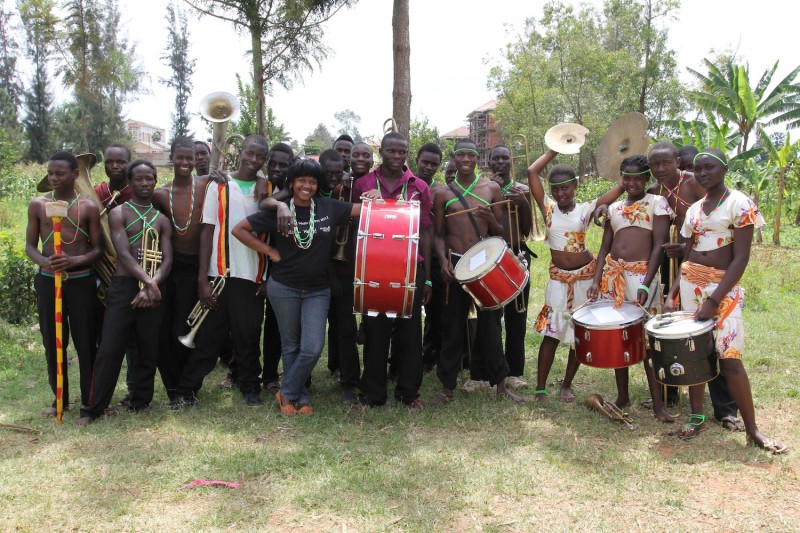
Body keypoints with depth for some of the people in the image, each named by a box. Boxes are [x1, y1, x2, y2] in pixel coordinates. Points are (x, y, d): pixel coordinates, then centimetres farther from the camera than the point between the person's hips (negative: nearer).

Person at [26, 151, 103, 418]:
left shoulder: (88, 207, -2)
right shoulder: (37, 204, 3)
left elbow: (98, 249, -1)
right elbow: (30, 246, 5)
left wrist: (75, 261, -20)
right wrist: (45, 262, -17)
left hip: (82, 281, -2)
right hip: (47, 280, 2)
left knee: (86, 342, 1)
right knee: (53, 342, 8)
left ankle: (90, 400, 12)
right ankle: (60, 398, 21)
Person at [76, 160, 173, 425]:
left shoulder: (161, 219, 12)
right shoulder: (118, 213, 3)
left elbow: (167, 260, 2)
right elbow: (124, 254, -10)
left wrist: (152, 285, -16)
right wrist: (148, 282, -23)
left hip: (154, 289, 3)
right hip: (123, 287, -3)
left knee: (149, 350, 8)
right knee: (109, 349, -5)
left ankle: (141, 402, 21)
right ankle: (93, 408, 6)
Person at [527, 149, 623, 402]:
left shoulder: (586, 209, -2)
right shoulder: (548, 208, 0)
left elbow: (621, 185, -8)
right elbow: (532, 172, -8)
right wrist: (555, 149, -1)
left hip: (586, 275, 1)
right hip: (559, 278, 0)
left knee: (580, 335, 7)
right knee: (551, 333, -5)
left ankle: (567, 386, 21)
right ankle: (540, 389, 3)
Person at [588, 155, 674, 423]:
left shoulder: (657, 203, 1)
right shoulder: (614, 208, 15)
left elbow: (659, 246, -7)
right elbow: (604, 247, 13)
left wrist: (646, 284, -17)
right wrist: (596, 280, 1)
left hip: (642, 273, -5)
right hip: (612, 273, 5)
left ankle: (658, 404, 1)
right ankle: (622, 396, 19)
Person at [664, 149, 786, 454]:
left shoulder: (739, 204, -7)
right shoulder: (693, 210, 11)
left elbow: (741, 258, -13)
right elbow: (687, 257, 13)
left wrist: (713, 301, -19)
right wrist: (671, 294, 1)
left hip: (724, 287, -5)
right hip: (690, 284, 5)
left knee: (729, 357, -10)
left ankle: (752, 430, 1)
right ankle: (697, 417, 17)